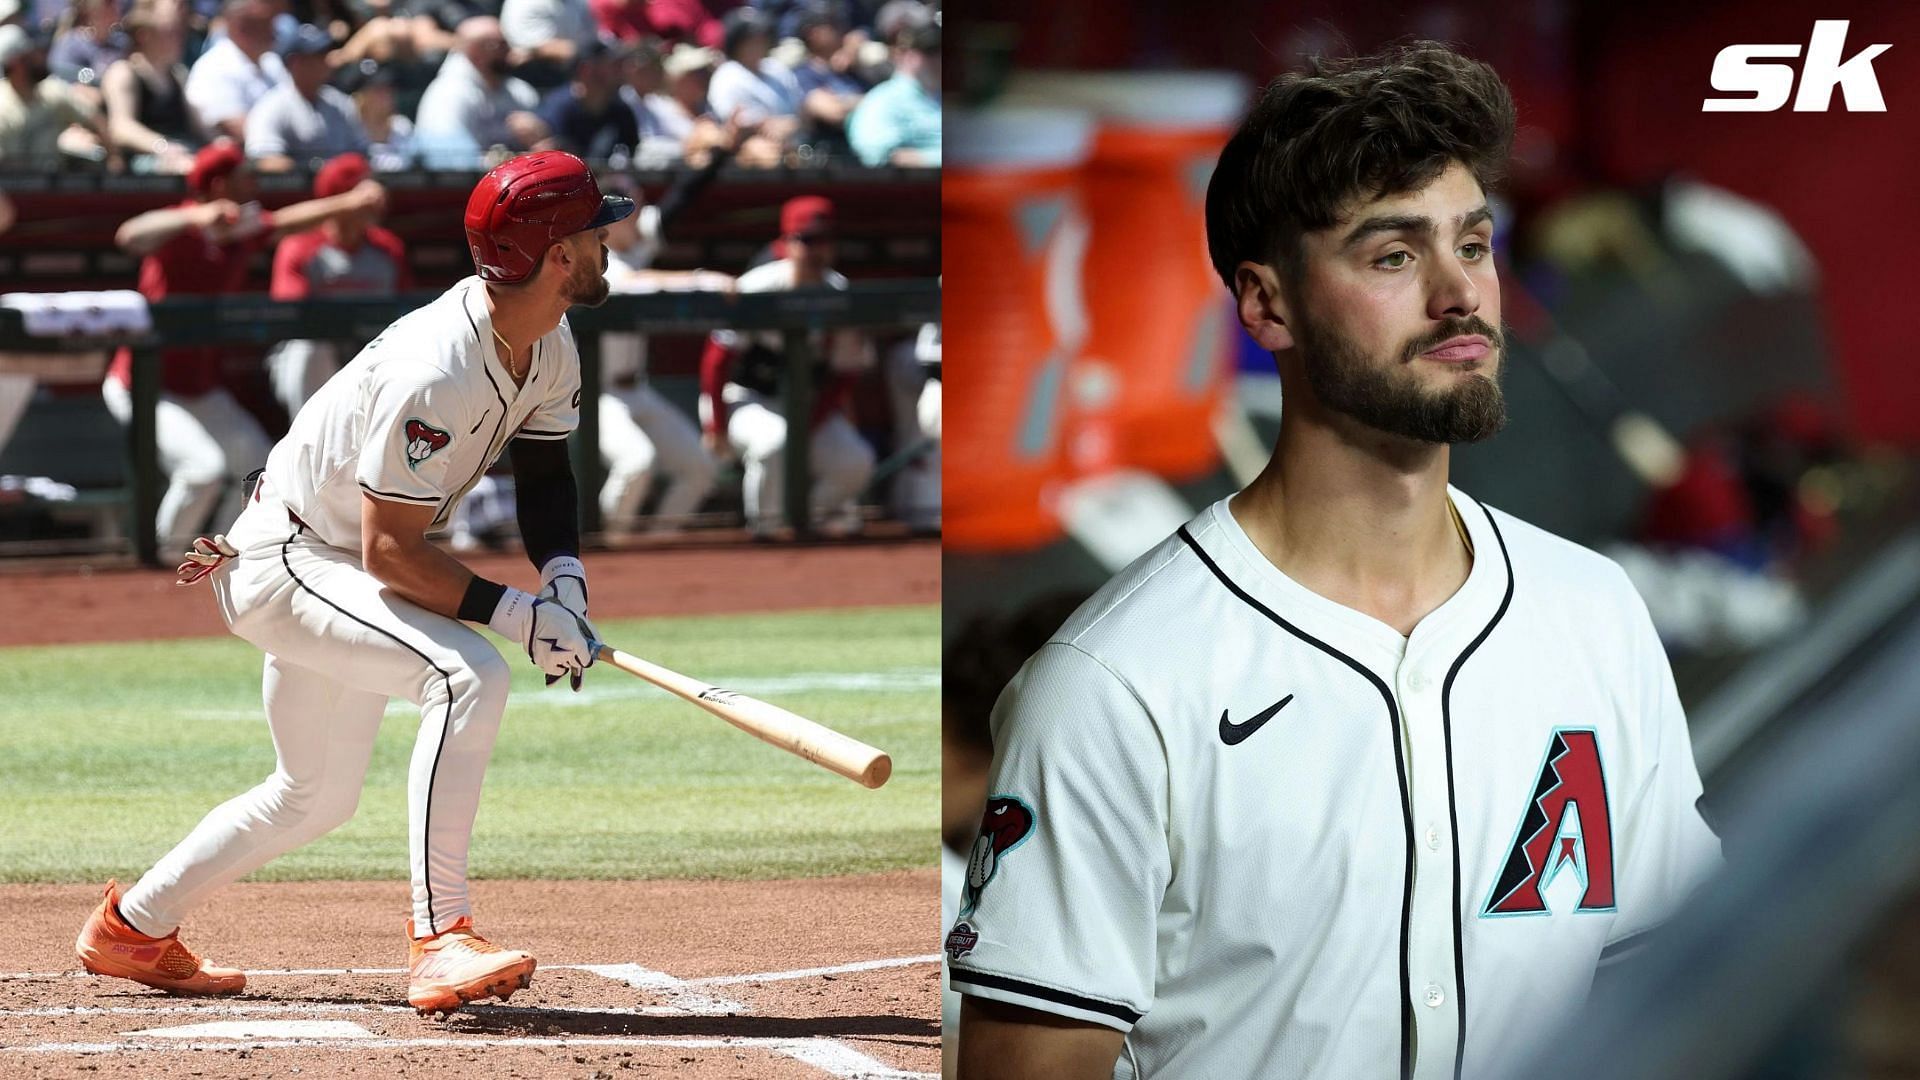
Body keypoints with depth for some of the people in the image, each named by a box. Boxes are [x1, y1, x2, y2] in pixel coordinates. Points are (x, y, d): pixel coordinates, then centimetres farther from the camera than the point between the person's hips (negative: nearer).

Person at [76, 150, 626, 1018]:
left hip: (331, 573, 10)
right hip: (281, 564, -10)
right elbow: (388, 552, -31)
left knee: (317, 797, 21)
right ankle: (439, 940, -33)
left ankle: (133, 927, 39)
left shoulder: (548, 347, -4)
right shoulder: (436, 372, -32)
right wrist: (516, 616, -32)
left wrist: (564, 574, -8)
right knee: (468, 676, -31)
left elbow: (544, 468, 10)